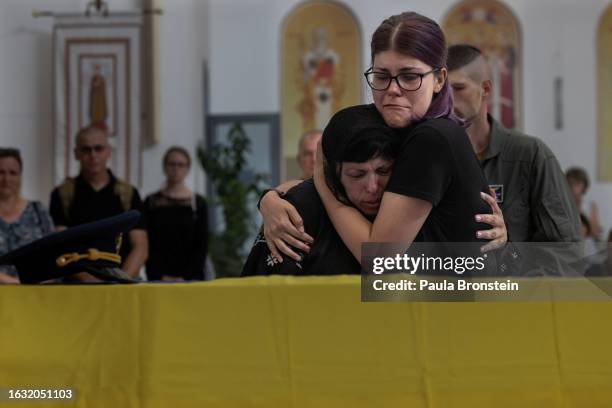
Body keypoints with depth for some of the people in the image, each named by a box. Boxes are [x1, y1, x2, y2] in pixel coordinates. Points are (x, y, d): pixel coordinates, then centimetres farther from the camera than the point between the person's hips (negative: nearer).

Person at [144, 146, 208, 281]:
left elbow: (202, 246, 3)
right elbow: (147, 246, 3)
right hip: (158, 279, 0)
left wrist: (186, 277, -9)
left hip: (190, 278, 0)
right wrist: (160, 276, -9)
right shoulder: (151, 203, 8)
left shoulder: (199, 203, 7)